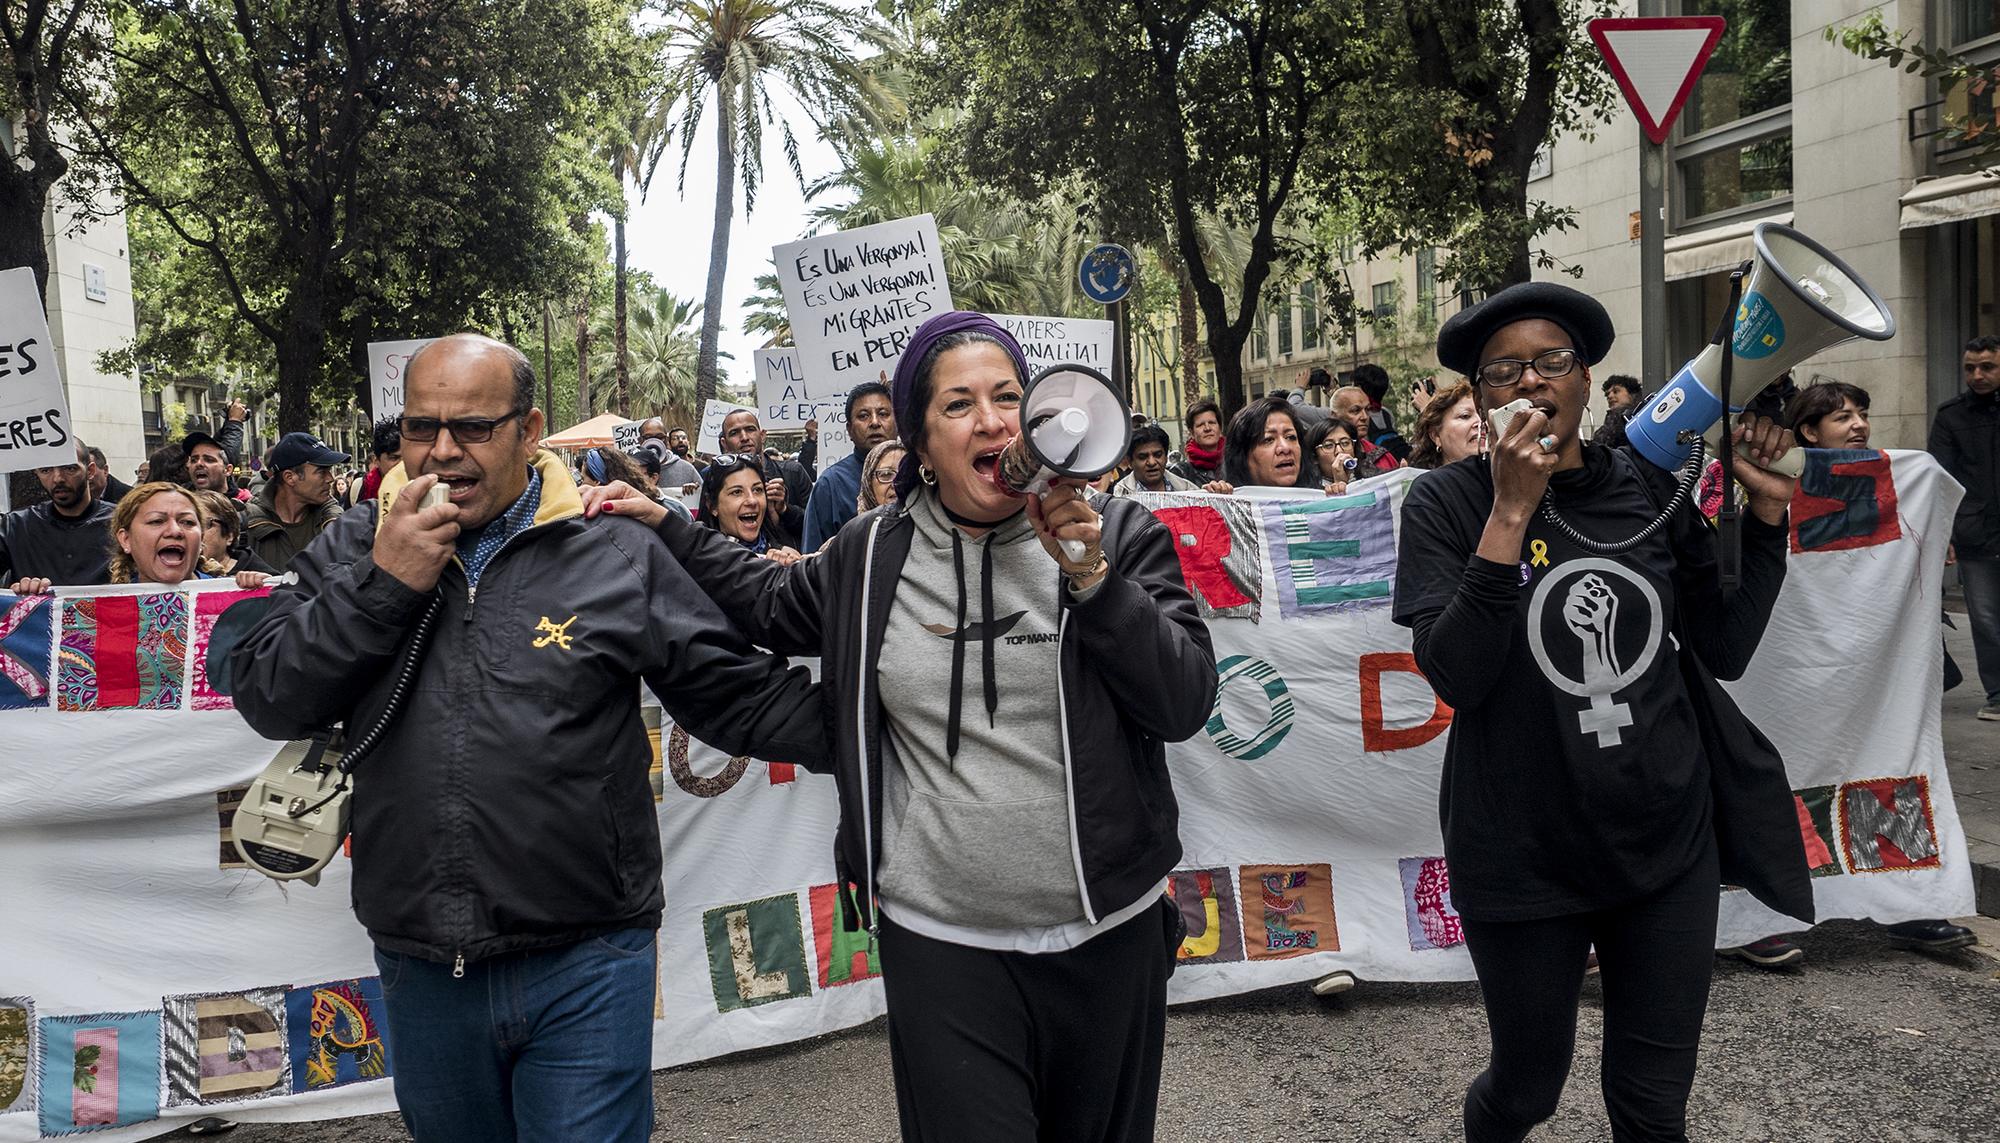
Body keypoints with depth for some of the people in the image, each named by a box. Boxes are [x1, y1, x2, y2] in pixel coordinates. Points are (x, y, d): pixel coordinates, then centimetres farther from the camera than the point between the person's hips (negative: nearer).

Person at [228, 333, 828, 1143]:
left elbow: (743, 697, -3)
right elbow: (266, 700, -3)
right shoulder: (354, 548, 4)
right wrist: (382, 584, -13)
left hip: (585, 964, -3)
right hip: (420, 968, 4)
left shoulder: (615, 554, -4)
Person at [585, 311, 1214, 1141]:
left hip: (1107, 930, 1)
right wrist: (662, 529, 15)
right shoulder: (871, 557, 1)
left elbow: (1185, 704, -11)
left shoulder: (1118, 536, -4)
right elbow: (770, 604, 21)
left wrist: (1091, 576, -20)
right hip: (940, 942, 0)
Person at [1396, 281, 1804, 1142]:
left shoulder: (1648, 488, 0)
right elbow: (1455, 677, -20)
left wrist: (1767, 513, -3)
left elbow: (1726, 650, 4)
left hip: (1666, 841, 3)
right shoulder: (1449, 503, -9)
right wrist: (1510, 516, -24)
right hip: (1523, 860, -3)